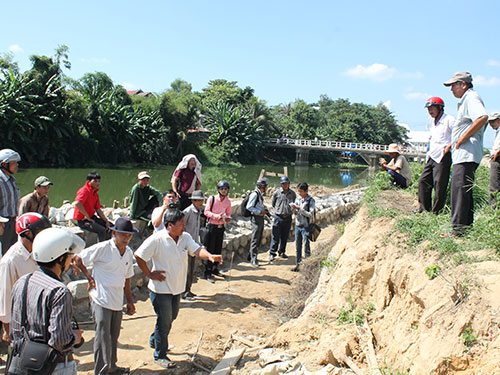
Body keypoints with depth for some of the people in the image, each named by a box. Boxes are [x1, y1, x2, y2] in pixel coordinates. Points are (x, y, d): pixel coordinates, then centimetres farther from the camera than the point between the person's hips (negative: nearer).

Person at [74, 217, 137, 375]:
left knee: (114, 336, 17)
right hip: (101, 301, -6)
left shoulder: (129, 253, 9)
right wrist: (89, 277, -4)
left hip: (117, 301, 6)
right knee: (103, 336, -3)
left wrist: (130, 301, 18)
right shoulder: (102, 248, -12)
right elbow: (78, 258, -5)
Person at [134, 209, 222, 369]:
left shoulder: (185, 237, -2)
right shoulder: (157, 239, -19)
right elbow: (139, 256, -15)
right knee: (164, 321, 3)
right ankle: (160, 355, 21)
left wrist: (209, 256, -35)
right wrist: (150, 274, -13)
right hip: (161, 289, -6)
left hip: (177, 288, 7)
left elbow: (197, 249, -15)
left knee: (170, 318, 22)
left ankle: (155, 340, 48)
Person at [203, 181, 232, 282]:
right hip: (212, 226, -5)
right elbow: (206, 211, -7)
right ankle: (208, 272, 1)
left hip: (221, 227, 5)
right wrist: (217, 216, -20)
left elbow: (228, 214, 13)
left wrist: (228, 218, -10)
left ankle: (215, 269, 27)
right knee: (210, 250, -4)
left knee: (218, 249, 11)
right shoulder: (212, 198, -8)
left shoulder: (228, 201, 5)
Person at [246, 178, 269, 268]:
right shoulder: (255, 194, -15)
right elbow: (249, 207, -19)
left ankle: (251, 256, 26)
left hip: (261, 218, 10)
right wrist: (260, 211, -18)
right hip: (256, 218, -10)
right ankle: (253, 259, 0)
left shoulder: (260, 194, 15)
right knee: (255, 239, -5)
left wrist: (264, 210, 10)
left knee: (259, 239, 15)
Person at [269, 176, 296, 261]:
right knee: (275, 236, -2)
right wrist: (276, 212, 6)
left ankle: (282, 252, 26)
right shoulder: (276, 193, -3)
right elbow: (273, 204, 10)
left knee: (285, 236, 12)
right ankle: (272, 253, 4)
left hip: (288, 218, 3)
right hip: (278, 217, -3)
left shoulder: (293, 193, 4)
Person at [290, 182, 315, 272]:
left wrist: (299, 208, -19)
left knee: (306, 247, 0)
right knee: (298, 247, 10)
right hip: (297, 225, 5)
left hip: (306, 226, -5)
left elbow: (310, 214, -15)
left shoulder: (311, 201, -8)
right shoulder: (298, 199, 8)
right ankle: (297, 265, 17)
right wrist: (293, 208, -7)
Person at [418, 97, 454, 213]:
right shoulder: (431, 121, 17)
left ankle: (436, 211, 0)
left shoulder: (449, 120, -8)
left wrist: (449, 146, -16)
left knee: (439, 185, -7)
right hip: (431, 157, 8)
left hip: (443, 157, -8)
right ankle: (424, 209, 14)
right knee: (423, 182, 6)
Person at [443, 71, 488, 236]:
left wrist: (462, 139, -22)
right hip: (463, 154, 11)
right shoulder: (465, 100, 24)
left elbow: (483, 117, -26)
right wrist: (453, 143, 18)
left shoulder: (471, 97, -8)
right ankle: (467, 226, 19)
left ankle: (458, 229, -14)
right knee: (464, 190, 13)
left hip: (467, 154, -11)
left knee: (459, 188, -14)